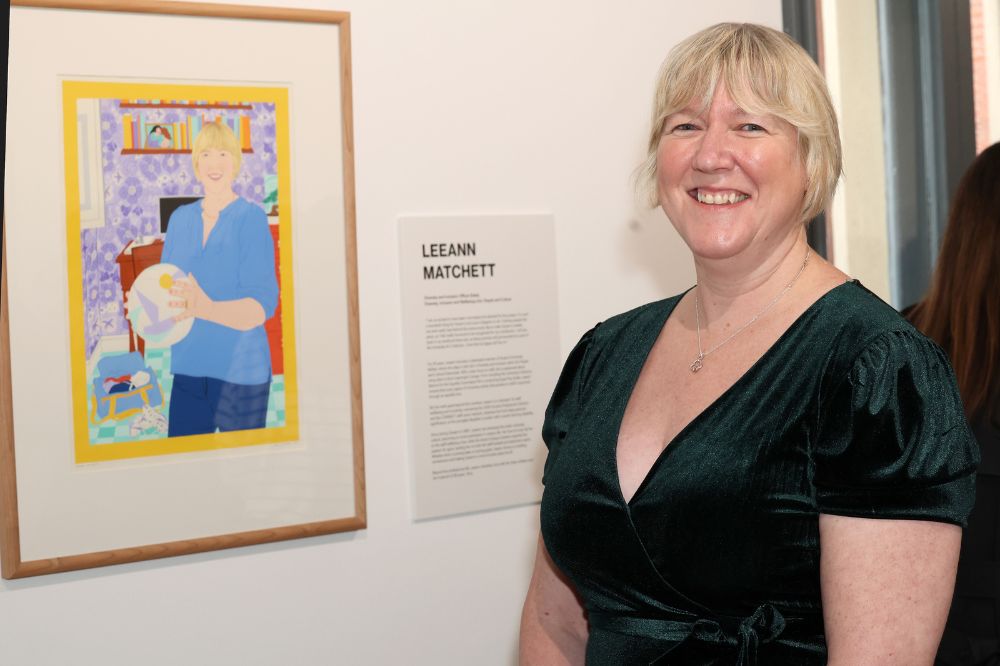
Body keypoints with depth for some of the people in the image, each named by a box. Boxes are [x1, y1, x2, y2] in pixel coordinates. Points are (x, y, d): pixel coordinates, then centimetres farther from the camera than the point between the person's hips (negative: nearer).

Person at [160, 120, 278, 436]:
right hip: (188, 371, 4)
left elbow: (262, 306, -18)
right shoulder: (180, 218, 7)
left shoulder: (252, 218, -10)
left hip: (240, 374, -4)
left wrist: (207, 308, -36)